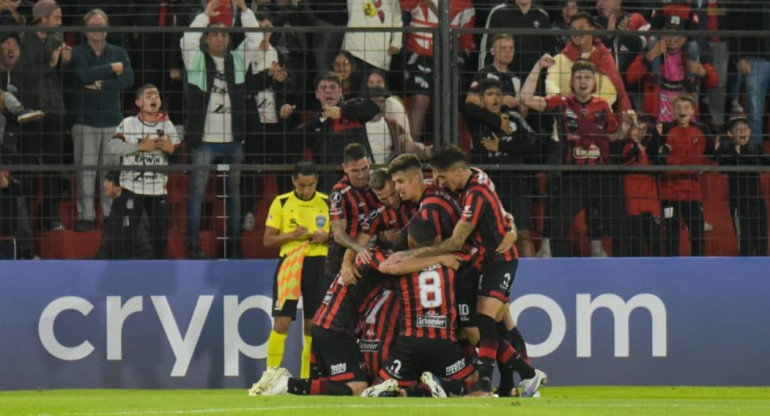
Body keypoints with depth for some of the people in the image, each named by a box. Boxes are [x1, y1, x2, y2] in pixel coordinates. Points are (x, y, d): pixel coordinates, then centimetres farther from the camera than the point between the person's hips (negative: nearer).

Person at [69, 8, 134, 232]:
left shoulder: (119, 53, 11)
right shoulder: (77, 53, 2)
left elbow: (128, 79, -4)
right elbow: (85, 75, -17)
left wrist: (101, 84, -13)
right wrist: (112, 69, -8)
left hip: (112, 119, 2)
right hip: (84, 119, -2)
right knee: (85, 170, -5)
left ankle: (111, 214, 6)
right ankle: (85, 215, -1)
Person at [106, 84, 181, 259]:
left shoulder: (167, 126, 8)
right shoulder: (128, 124, -1)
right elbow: (111, 148, -16)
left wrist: (171, 149, -16)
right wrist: (140, 146, -22)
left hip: (158, 190, 3)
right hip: (131, 188, -3)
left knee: (160, 236, 3)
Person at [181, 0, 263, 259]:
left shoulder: (237, 60, 11)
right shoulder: (198, 61, 2)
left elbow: (255, 39, 3)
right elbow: (188, 41, -15)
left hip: (232, 140, 4)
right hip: (204, 138, -4)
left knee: (234, 191, 9)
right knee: (198, 190, -4)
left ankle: (234, 244, 16)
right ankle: (194, 245, -3)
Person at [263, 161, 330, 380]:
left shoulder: (328, 203, 6)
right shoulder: (281, 203, 2)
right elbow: (267, 239, 1)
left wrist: (326, 236, -11)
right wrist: (292, 235, -15)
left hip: (318, 265, 2)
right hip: (289, 264, -2)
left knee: (314, 325, 3)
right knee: (282, 322, -9)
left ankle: (306, 378, 10)